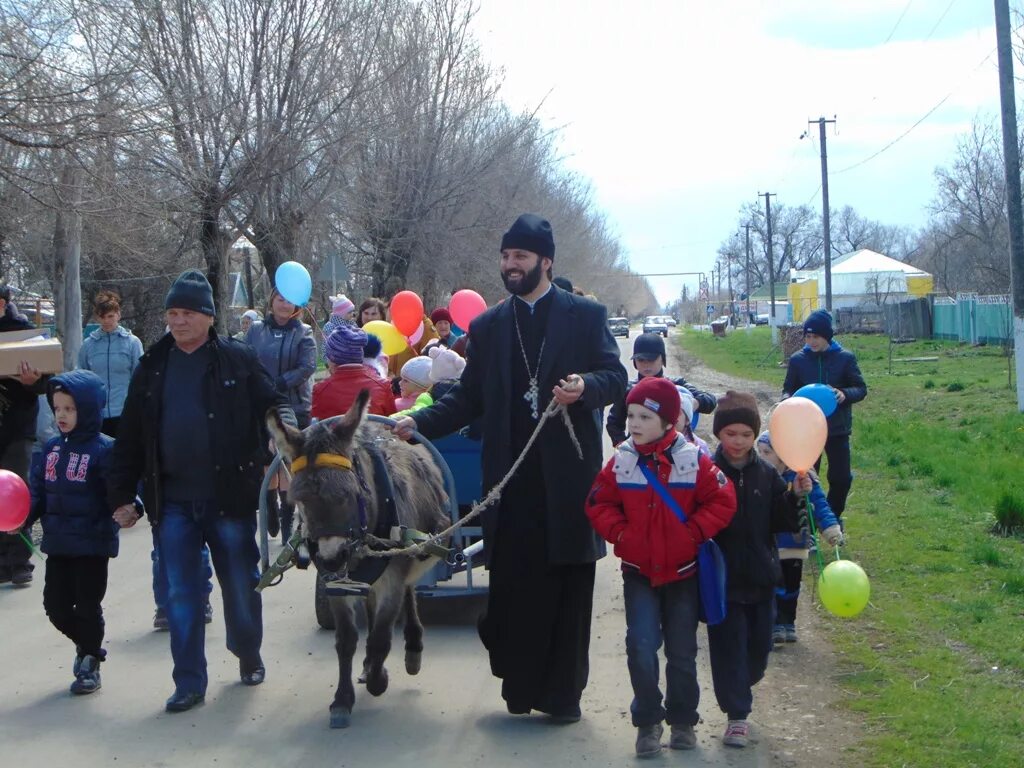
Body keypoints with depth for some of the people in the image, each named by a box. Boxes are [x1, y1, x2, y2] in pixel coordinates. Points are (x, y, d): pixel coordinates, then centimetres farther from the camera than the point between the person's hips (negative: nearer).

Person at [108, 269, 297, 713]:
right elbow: (130, 437, 10)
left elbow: (274, 404, -1)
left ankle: (249, 656, 35)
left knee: (241, 586, 11)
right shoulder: (153, 366, 8)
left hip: (229, 496, -2)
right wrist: (122, 495, 6)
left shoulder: (238, 359, -1)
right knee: (181, 594, 3)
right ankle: (189, 682, 10)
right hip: (173, 501, 2)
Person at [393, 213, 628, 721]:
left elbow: (615, 376, 2)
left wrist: (585, 386, -20)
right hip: (512, 477, 2)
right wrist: (417, 424, -2)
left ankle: (562, 693, 13)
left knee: (569, 587, 4)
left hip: (568, 474, -2)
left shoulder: (585, 316, 5)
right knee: (513, 584, 2)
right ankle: (520, 686, 15)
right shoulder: (488, 327, 13)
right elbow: (468, 399, 11)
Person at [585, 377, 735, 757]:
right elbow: (599, 504, 4)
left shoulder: (693, 460, -10)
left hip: (682, 572, -1)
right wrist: (620, 533, -8)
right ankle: (647, 721, 7)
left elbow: (722, 501, -7)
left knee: (682, 651, 9)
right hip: (638, 571, 1)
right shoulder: (621, 462, -5)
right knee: (641, 647, -9)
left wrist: (693, 532, -14)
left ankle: (683, 720, 25)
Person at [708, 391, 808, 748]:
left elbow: (782, 522, 4)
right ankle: (736, 715, 7)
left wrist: (796, 496, -9)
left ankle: (737, 695, 37)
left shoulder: (767, 475, 4)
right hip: (723, 577, -4)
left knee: (759, 645, 13)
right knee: (728, 645, -1)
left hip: (761, 576, 4)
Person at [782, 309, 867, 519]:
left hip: (838, 429, 0)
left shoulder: (845, 358, -6)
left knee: (841, 478, 4)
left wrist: (845, 394, -24)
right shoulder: (798, 360, -2)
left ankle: (832, 517, 26)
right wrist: (788, 399, -18)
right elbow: (788, 389, 6)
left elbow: (861, 389, -2)